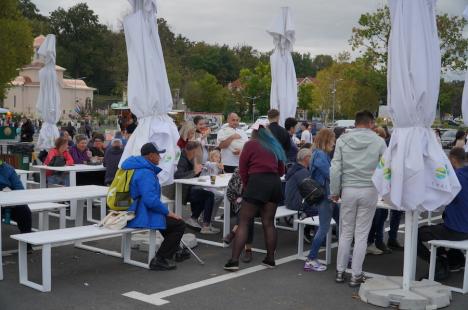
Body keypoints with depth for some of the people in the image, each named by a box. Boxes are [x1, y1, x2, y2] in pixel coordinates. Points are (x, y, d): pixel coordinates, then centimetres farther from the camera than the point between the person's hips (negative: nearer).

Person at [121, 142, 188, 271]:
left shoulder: (135, 166, 13)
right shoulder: (145, 173, -21)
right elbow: (151, 200, -29)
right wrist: (168, 212, -17)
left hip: (130, 211, 11)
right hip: (140, 216, -11)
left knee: (166, 216, 32)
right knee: (179, 224, -9)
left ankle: (175, 250, 44)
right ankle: (159, 260, -4)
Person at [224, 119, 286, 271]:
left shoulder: (251, 144, 4)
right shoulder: (275, 146, 19)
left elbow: (242, 169, 1)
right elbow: (281, 170, 20)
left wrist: (246, 184, 12)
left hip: (257, 181, -5)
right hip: (275, 183, 5)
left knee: (243, 222, -3)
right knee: (268, 222, 14)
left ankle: (234, 260, -8)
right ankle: (270, 259, 17)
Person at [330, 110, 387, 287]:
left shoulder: (343, 140, -1)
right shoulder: (378, 141, -5)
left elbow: (335, 169, -3)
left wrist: (334, 191, 6)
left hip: (348, 190, 2)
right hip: (369, 191, -1)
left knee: (346, 233, 13)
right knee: (361, 235, 6)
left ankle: (340, 272, 19)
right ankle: (356, 275, 10)